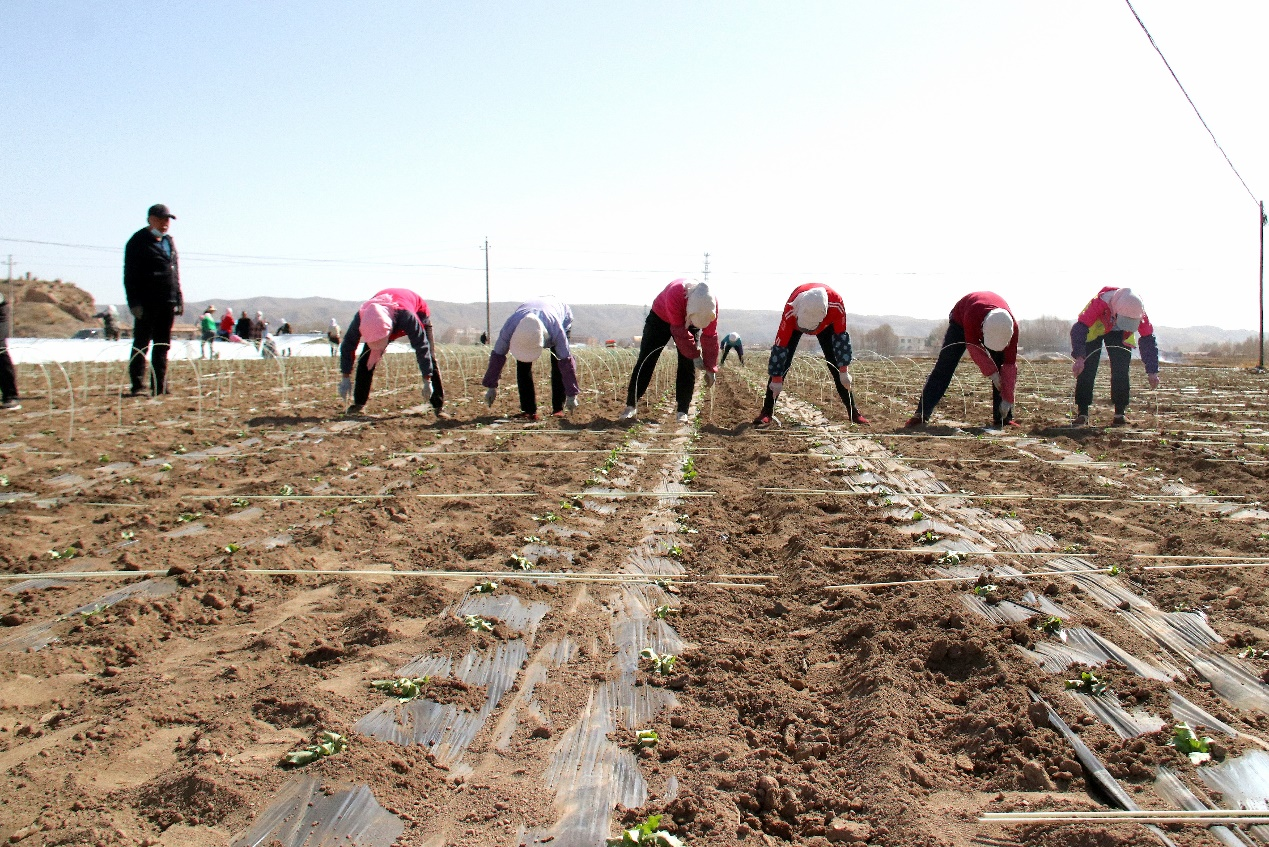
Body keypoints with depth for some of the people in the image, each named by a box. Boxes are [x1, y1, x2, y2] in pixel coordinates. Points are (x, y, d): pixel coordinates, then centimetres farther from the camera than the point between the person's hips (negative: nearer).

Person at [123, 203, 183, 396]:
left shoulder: (169, 241, 18)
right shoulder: (138, 241, -3)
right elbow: (130, 275, -8)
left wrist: (179, 299, 14)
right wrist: (134, 302, -15)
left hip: (167, 302, 7)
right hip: (146, 302, -6)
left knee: (163, 346, 9)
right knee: (141, 344, -3)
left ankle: (160, 386, 15)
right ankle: (138, 385, -1)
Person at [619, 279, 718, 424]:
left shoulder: (711, 302, -30)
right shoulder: (675, 293, -43)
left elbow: (710, 336, -22)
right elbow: (679, 331, -37)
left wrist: (710, 368, -19)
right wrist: (695, 355, -31)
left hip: (689, 324, 3)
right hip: (661, 318, -2)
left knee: (688, 366, -9)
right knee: (646, 361, -6)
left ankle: (682, 412, -7)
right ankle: (631, 406, 0)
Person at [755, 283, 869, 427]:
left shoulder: (837, 305, -42)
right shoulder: (791, 312, -45)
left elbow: (841, 337, -27)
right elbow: (780, 345, -36)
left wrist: (844, 371, -22)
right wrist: (776, 379, -32)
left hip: (826, 323, 1)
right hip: (795, 323, -1)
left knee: (836, 366, -4)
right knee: (782, 365, -14)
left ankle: (853, 411, 5)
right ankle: (767, 411, -8)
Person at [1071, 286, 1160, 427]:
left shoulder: (1138, 313, -30)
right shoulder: (1100, 303, -42)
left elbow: (1148, 340, -19)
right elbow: (1079, 328, -44)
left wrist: (1152, 371, -23)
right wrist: (1079, 358, -54)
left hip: (1119, 333, 3)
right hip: (1094, 329, -3)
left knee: (1121, 371, -10)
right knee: (1087, 369, -15)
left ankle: (1120, 413, -2)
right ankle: (1081, 413, -11)